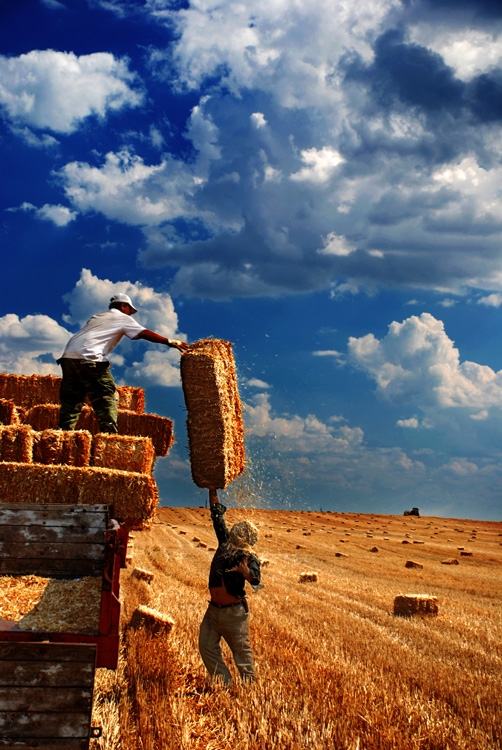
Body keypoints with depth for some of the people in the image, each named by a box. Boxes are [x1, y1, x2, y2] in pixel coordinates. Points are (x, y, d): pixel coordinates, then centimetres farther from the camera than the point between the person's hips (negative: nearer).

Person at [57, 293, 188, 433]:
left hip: (68, 355, 7)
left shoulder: (98, 317, 33)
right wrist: (170, 342, 8)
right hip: (88, 358, -7)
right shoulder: (122, 318, 12)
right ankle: (109, 429, -18)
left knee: (71, 400, 10)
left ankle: (64, 431, 3)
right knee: (107, 397, -3)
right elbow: (144, 333, 4)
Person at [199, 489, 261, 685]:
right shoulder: (225, 544, 2)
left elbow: (257, 582, -30)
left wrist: (248, 575, -53)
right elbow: (217, 517, 10)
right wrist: (213, 492, 13)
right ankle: (224, 684, 14)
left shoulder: (249, 559, -15)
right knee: (207, 646, 6)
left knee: (241, 651, 4)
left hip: (234, 612, -7)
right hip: (214, 608, 7)